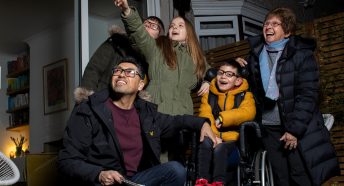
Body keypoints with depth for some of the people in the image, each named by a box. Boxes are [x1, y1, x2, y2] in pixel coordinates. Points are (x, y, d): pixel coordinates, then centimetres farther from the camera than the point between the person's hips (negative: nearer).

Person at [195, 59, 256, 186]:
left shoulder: (245, 95, 6)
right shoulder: (209, 94, 11)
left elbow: (248, 112, -16)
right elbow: (205, 117, -5)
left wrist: (223, 118, -23)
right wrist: (213, 135, -23)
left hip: (234, 140, -2)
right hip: (213, 138, 2)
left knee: (219, 148, -32)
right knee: (207, 142, -31)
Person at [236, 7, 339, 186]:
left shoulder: (301, 54, -5)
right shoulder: (256, 54, 10)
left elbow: (308, 94, -10)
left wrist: (295, 129, -16)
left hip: (299, 127, -4)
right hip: (269, 128, 4)